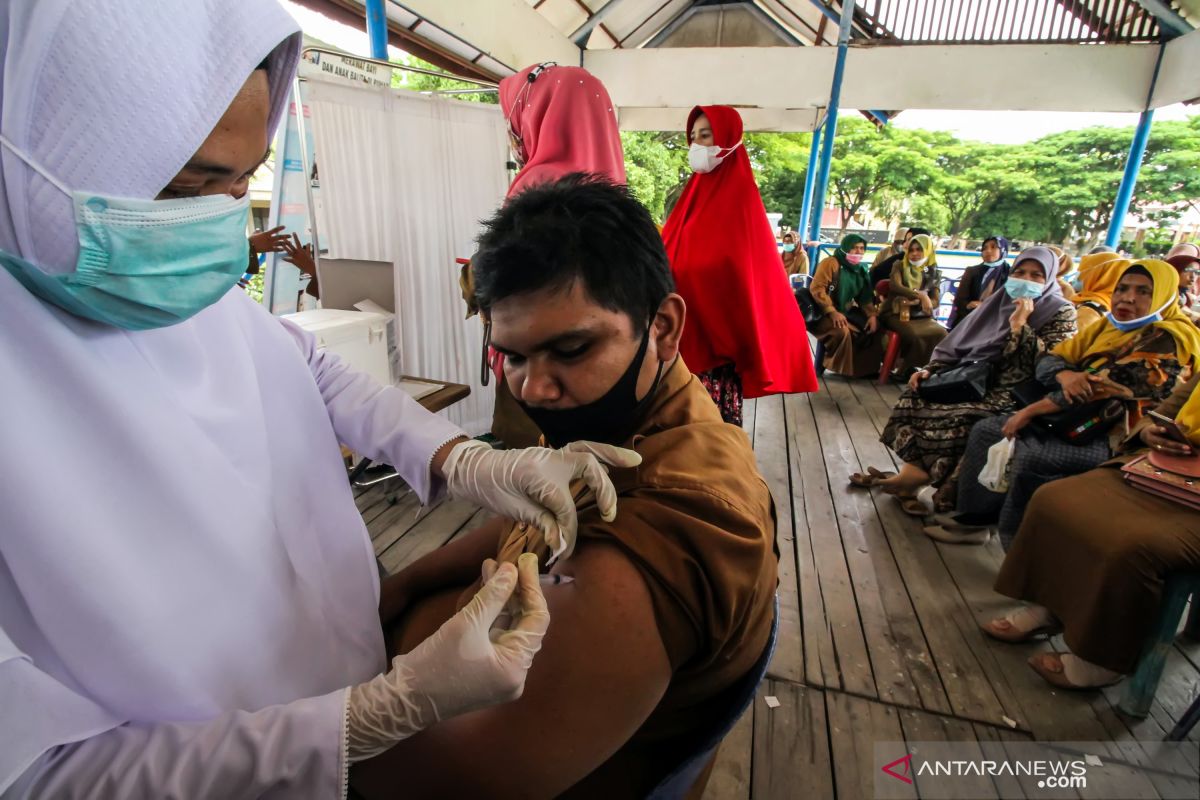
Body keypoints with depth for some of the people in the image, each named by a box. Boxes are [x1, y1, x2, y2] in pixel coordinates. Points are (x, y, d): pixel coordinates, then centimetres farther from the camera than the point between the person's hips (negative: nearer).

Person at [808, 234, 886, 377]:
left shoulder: (861, 269, 13)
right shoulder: (831, 263, -10)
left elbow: (865, 297, 15)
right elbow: (817, 288, -20)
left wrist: (872, 315, -4)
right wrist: (833, 312, -28)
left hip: (847, 312, 8)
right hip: (824, 313, -8)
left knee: (874, 328, -5)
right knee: (842, 331, -35)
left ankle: (866, 367, 8)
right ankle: (841, 368, -12)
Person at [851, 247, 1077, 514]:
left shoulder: (1061, 313, -3)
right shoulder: (1002, 300, 12)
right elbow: (960, 341, 11)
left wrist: (1019, 325, -20)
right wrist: (931, 370, -1)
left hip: (1010, 393, -6)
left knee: (957, 418, -32)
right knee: (919, 393, -17)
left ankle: (910, 478, -15)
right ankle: (909, 478, -22)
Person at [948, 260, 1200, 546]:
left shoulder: (1169, 341, -13)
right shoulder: (1108, 326, 12)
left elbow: (1107, 387, -23)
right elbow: (1049, 359, 7)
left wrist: (1031, 410, -21)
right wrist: (1065, 375, -19)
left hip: (1114, 439, -8)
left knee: (1029, 455, -31)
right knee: (985, 431, 0)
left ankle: (1017, 544, -13)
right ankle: (976, 515, 4)